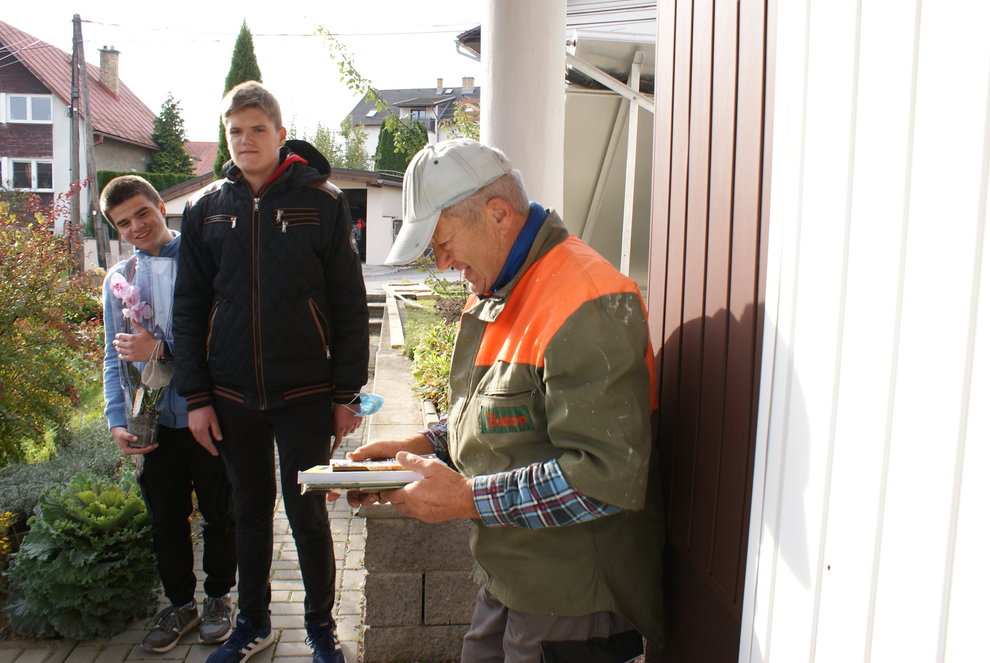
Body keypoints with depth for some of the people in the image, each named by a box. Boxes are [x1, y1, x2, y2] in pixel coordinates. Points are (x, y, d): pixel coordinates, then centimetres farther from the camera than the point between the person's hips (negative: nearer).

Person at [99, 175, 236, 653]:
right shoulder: (118, 278, 9)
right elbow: (114, 357, 10)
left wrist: (162, 348, -21)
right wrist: (117, 421, -1)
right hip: (154, 424, 4)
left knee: (219, 516, 10)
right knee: (166, 520, 14)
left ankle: (218, 597, 30)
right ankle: (180, 604, 32)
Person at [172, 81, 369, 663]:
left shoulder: (322, 201, -3)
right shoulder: (206, 209, 6)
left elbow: (350, 303, -3)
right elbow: (189, 309, 7)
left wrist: (348, 392, -6)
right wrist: (196, 396, 2)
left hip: (305, 394, -3)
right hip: (232, 397, 3)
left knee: (308, 513, 7)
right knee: (251, 510, 16)